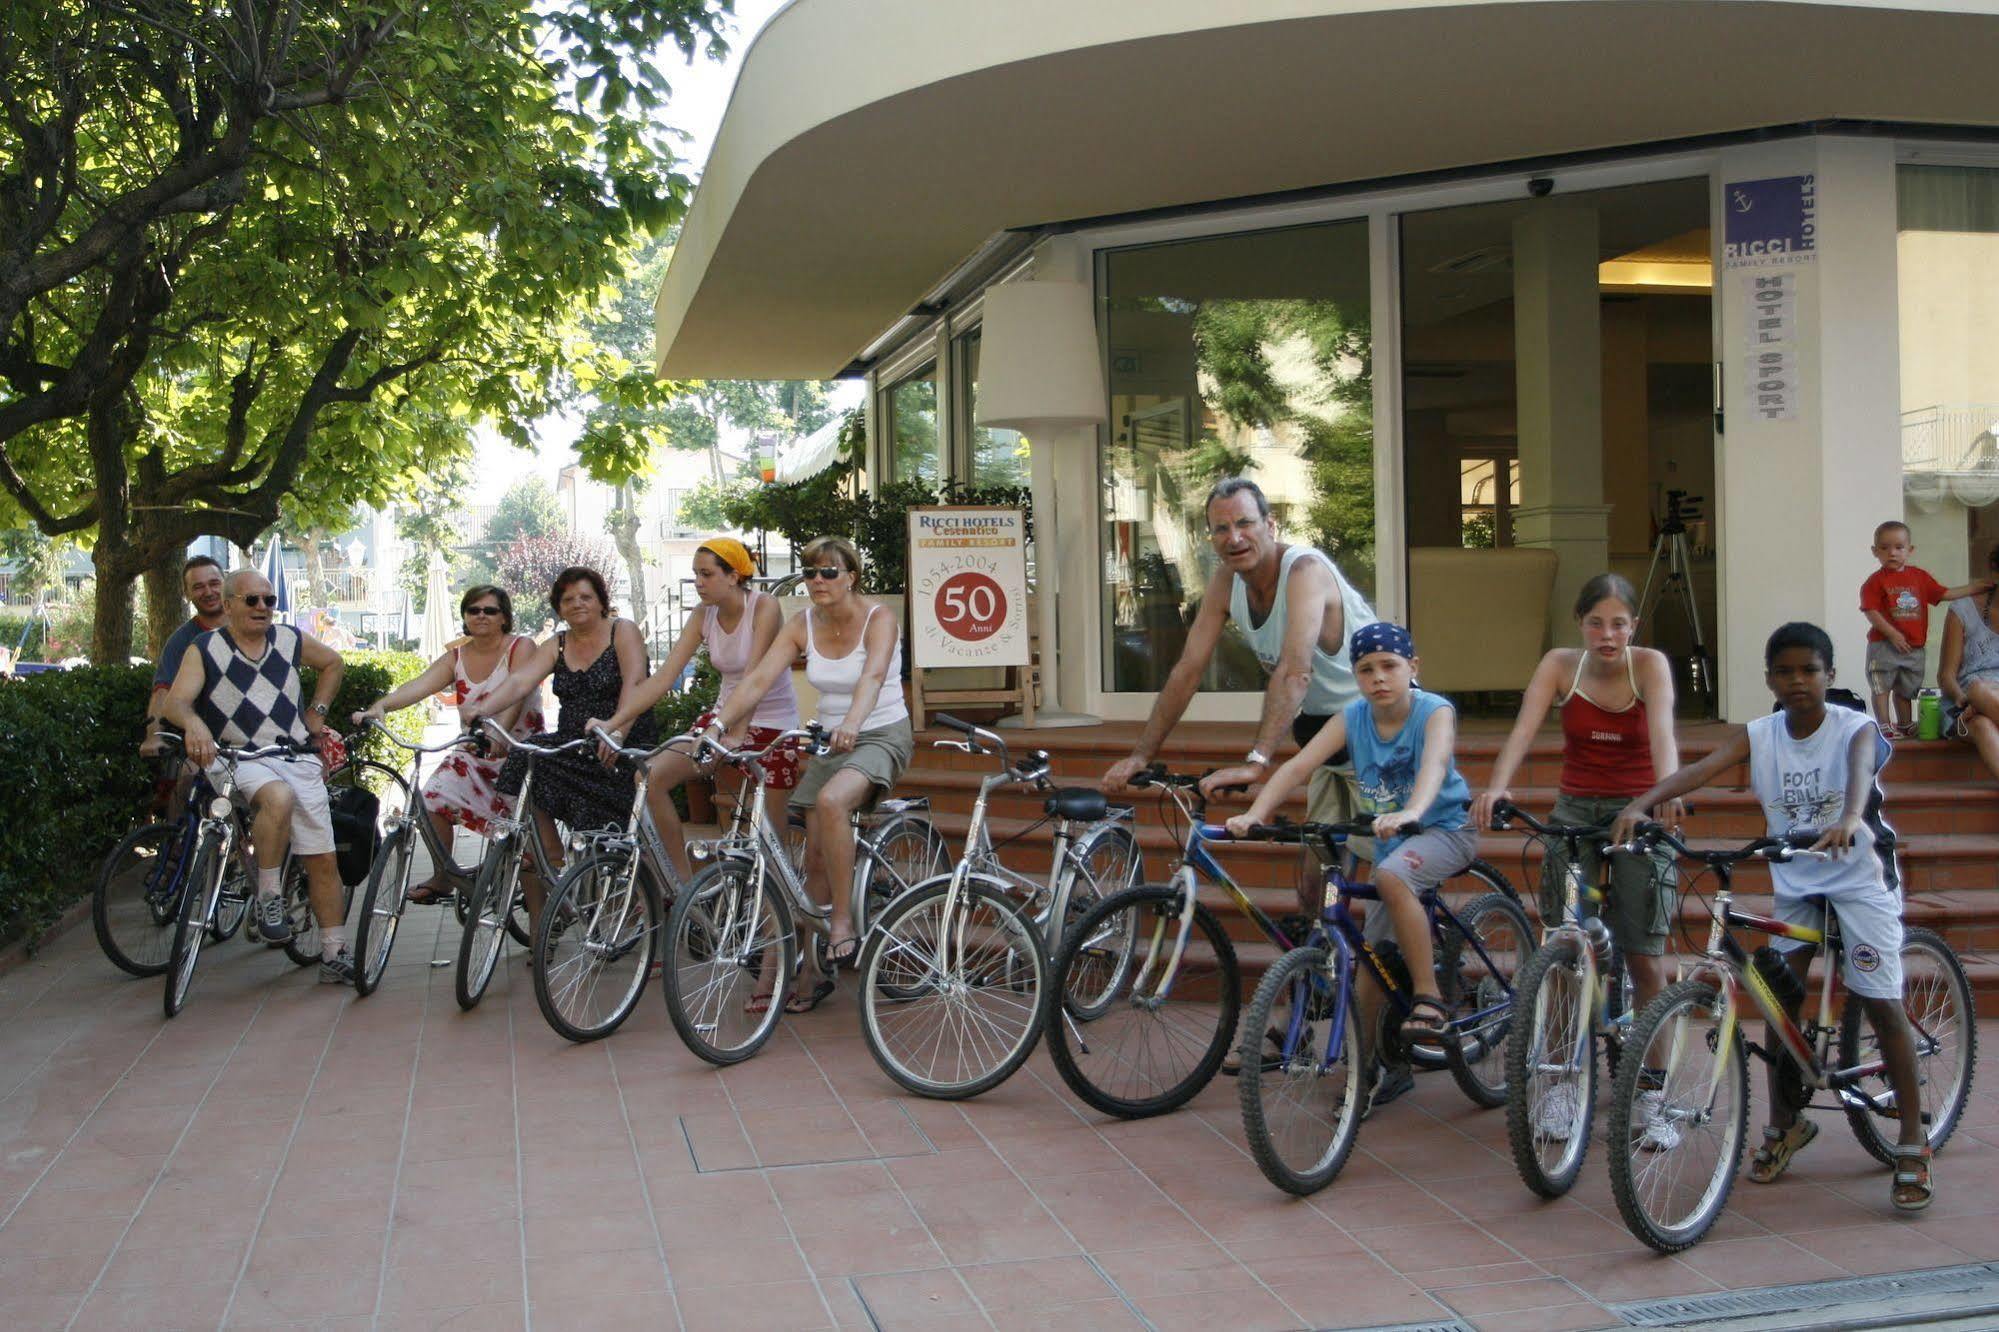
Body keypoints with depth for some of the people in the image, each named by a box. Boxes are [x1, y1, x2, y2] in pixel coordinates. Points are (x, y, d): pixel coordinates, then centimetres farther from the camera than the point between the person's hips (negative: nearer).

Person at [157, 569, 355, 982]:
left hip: (298, 759, 4)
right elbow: (174, 702, -16)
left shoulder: (290, 640, 9)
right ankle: (269, 897, -21)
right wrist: (193, 723, -38)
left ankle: (335, 955, 8)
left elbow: (333, 663, 28)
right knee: (278, 797, -38)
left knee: (322, 859, -1)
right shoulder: (204, 650, -2)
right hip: (241, 759, -4)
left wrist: (316, 711, 18)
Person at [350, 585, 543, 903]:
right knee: (433, 799, -11)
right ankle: (442, 878, 8)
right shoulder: (455, 658, 6)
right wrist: (380, 705, -30)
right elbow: (419, 685, -11)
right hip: (474, 754, 5)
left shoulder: (521, 647, -8)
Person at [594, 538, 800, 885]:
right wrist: (613, 722, -19)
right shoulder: (703, 616, -2)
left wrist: (734, 733, -43)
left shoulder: (764, 607, -18)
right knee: (651, 779, -10)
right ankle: (685, 881, -2)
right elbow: (663, 677, -8)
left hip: (772, 722, -6)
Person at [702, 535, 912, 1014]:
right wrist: (720, 722, -26)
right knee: (815, 857, -2)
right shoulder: (803, 626, 0)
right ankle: (815, 972, 9)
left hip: (882, 736, -5)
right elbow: (759, 678, -11)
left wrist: (852, 723, -51)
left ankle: (843, 924, -22)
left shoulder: (879, 619, -13)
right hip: (829, 740, 5)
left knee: (831, 801, -34)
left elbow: (872, 676, -32)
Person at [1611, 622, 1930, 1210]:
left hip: (1858, 876, -4)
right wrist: (1641, 803, -42)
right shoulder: (1757, 736, -7)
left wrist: (1847, 820, -60)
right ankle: (1784, 1123, 21)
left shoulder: (1855, 728, -15)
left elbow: (1861, 770, -37)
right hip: (1794, 881, 4)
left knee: (1882, 1005, -6)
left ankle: (1913, 1145, 3)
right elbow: (1701, 769, -24)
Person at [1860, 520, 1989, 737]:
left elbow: (1944, 594, 15)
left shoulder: (1920, 577, 9)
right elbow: (1871, 612, -15)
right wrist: (1893, 635, -21)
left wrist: (1974, 588, 12)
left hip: (1913, 646, 5)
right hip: (1884, 645, -5)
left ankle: (1905, 725, 26)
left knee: (1905, 688, 16)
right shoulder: (1875, 581, -9)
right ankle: (1884, 726, 0)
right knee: (1882, 687, -4)